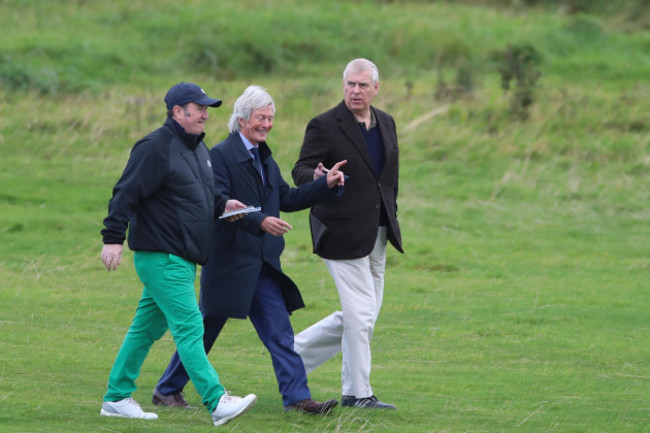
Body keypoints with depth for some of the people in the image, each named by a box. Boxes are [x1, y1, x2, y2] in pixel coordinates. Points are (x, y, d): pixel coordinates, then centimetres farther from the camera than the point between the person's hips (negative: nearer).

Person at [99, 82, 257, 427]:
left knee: (148, 327, 13)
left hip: (183, 257, 10)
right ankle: (217, 403, -17)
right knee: (189, 327, -13)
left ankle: (117, 397, 20)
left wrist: (220, 206, 10)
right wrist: (113, 239, -22)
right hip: (161, 257, -10)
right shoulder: (155, 148, -14)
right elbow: (126, 194, -17)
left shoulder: (197, 148, 16)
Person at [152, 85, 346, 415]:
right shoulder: (220, 156, -11)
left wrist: (326, 185, 6)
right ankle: (167, 390, 18)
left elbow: (286, 199, 17)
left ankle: (297, 397, -5)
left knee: (280, 332, -2)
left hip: (261, 265, 7)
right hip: (228, 261, -7)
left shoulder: (264, 158, 15)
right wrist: (260, 222, -31)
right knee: (204, 331, 3)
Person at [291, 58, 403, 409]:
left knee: (359, 317, 11)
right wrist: (316, 177, -37)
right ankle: (359, 394, 2)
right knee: (360, 314, -7)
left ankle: (295, 353, 23)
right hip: (342, 232, -7)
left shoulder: (386, 123, 11)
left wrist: (391, 217, 17)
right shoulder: (324, 126, -10)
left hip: (376, 233, 7)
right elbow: (300, 170, -14)